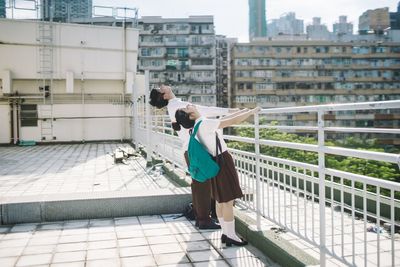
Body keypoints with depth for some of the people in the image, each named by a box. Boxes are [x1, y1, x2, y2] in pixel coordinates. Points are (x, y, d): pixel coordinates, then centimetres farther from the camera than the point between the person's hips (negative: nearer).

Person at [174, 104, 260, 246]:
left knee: (221, 200, 15)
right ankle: (231, 236, 8)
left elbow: (225, 118, 16)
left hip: (218, 162, 10)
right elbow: (234, 121, -19)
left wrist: (245, 110, 17)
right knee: (228, 201, -1)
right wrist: (252, 112, -4)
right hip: (223, 162, -9)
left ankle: (225, 233, 25)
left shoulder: (202, 124, 7)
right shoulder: (205, 124, -21)